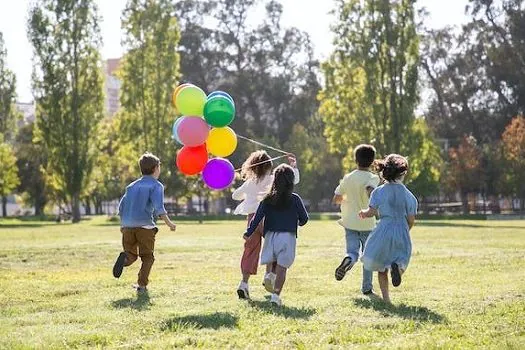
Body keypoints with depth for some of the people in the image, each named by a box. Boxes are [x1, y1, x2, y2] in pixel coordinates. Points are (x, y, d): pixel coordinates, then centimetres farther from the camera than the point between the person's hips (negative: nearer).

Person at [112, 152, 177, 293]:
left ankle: (125, 258, -22)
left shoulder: (132, 186, 18)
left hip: (128, 227, 4)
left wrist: (123, 225, 27)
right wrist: (169, 223, -9)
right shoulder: (156, 185, 1)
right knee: (147, 257, 10)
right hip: (145, 226, -4)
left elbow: (121, 207, 16)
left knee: (132, 255, 12)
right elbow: (158, 208, -13)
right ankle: (142, 285, 1)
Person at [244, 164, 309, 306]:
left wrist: (249, 233, 4)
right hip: (288, 236, -2)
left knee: (272, 264, 20)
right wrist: (298, 223, 26)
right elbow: (304, 218, 4)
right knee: (282, 267, -2)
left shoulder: (268, 199, 2)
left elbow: (258, 217, -2)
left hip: (271, 235, 2)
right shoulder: (295, 199, -3)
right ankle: (276, 293, -10)